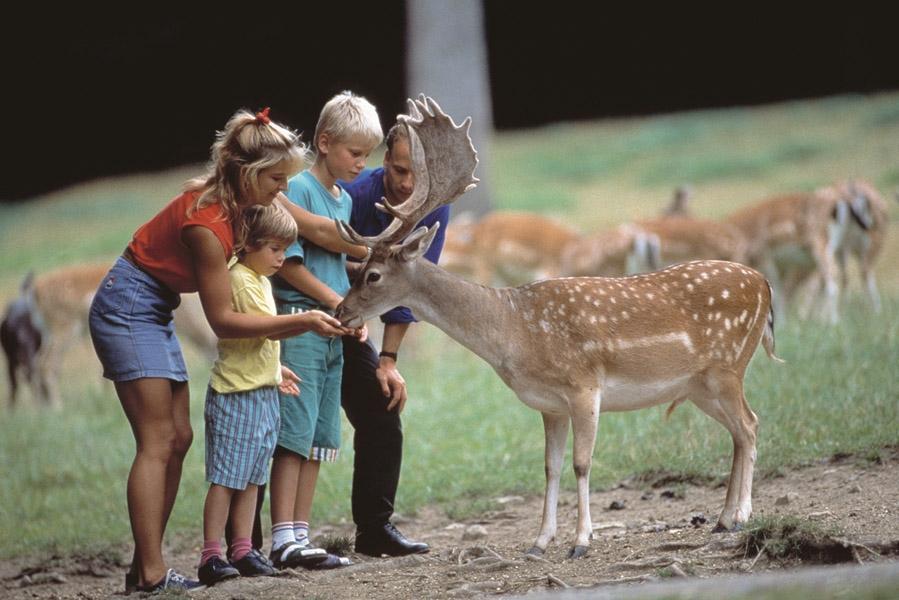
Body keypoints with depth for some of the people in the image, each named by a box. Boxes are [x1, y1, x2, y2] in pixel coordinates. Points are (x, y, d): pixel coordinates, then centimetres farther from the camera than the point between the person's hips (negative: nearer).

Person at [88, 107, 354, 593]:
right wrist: (300, 322, -22)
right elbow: (223, 320, -22)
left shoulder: (241, 201, -3)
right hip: (128, 308, -10)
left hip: (155, 311, 10)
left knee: (178, 438, 6)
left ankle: (144, 566, 6)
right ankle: (151, 574, -16)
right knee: (158, 441, -13)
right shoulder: (207, 223, -28)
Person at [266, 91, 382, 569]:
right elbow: (287, 263, -15)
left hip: (332, 332, 9)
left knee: (318, 439, 8)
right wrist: (337, 302, -13)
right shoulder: (299, 190, -9)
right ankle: (283, 541, -11)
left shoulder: (345, 200, 17)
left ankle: (299, 537, 11)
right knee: (294, 434, -10)